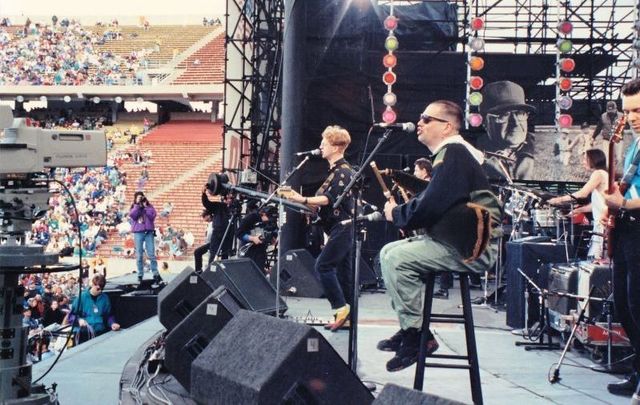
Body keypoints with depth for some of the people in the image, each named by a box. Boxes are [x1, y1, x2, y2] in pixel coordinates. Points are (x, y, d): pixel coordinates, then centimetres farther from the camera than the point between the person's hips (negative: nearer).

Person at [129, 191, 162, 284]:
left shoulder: (149, 206, 10)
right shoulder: (134, 207, 12)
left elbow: (152, 215, -6)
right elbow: (132, 215, -9)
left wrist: (145, 206, -5)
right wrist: (137, 204, -7)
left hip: (149, 232, -1)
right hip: (138, 232, 1)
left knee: (151, 254, -5)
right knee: (139, 255, 1)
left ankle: (155, 274, -4)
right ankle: (140, 275, 6)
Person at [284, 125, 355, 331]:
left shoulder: (344, 171, -11)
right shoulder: (335, 171, 19)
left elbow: (330, 199, -22)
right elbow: (325, 202, 21)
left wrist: (304, 200, -29)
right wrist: (304, 201, 13)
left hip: (343, 228, -10)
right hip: (340, 229, 10)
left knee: (323, 265, -13)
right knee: (343, 271, 8)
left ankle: (340, 307, -8)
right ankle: (348, 316, 11)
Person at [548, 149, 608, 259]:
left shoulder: (598, 173, -7)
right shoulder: (604, 174, 24)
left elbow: (582, 193, -18)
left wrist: (559, 199, -13)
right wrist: (578, 210, 19)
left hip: (604, 221, -10)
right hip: (601, 221, 10)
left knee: (595, 258, -15)